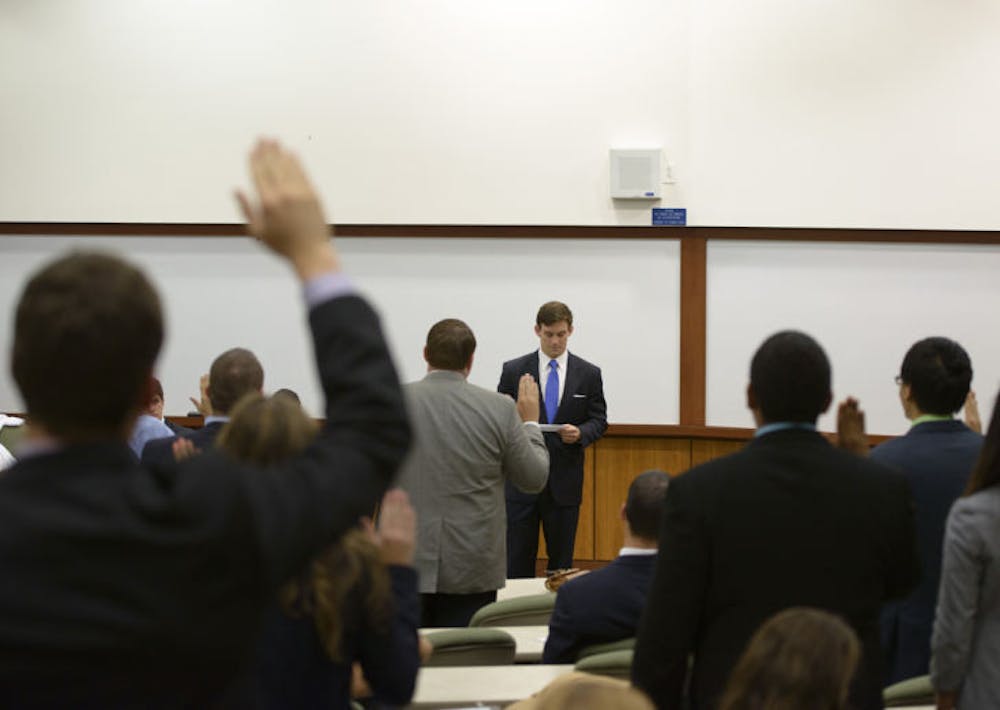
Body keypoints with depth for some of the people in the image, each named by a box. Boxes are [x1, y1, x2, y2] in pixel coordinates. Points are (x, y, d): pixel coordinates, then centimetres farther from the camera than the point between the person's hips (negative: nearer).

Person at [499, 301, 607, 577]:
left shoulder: (589, 374, 5)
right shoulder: (514, 370, 3)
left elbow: (599, 421, 6)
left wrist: (580, 433, -15)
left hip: (564, 480, 1)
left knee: (561, 560, 7)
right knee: (517, 558, 0)